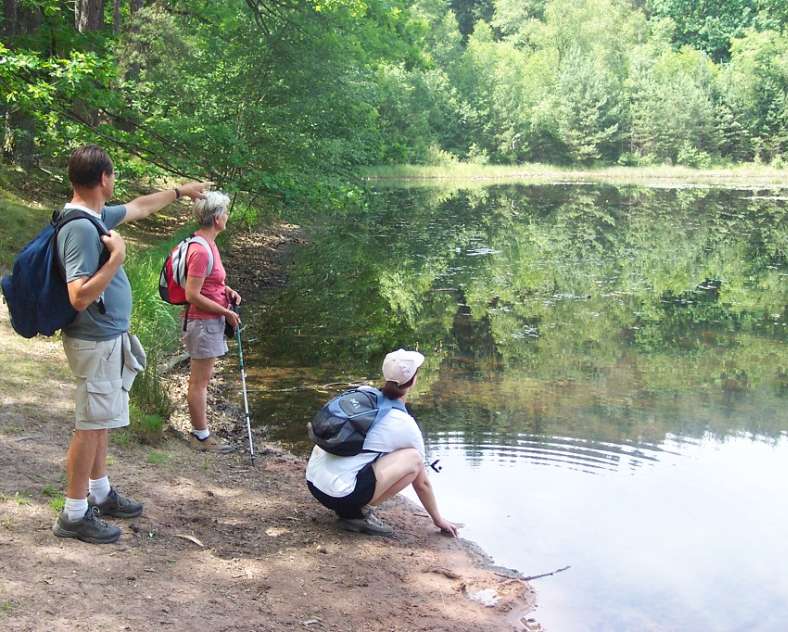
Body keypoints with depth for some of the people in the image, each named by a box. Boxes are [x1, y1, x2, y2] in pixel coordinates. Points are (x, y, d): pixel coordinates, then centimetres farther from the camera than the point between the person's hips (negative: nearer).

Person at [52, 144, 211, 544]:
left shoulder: (96, 216, 6)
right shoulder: (81, 229, -24)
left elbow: (139, 208, 26)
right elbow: (80, 297, -31)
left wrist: (180, 191, 35)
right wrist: (116, 258, -28)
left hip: (107, 338, 10)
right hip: (97, 342, -10)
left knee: (100, 421, 19)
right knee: (91, 425, -2)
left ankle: (100, 493, 32)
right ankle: (74, 515, 7)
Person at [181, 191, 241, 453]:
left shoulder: (206, 243, 9)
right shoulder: (200, 250, -22)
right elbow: (193, 295, -24)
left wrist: (227, 290, 8)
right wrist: (225, 312, -17)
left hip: (210, 321, 10)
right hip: (203, 322, -10)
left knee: (201, 379, 17)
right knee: (200, 381, 1)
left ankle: (200, 431, 28)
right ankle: (202, 435, 11)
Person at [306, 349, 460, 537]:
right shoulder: (406, 425, -3)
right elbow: (421, 483, 8)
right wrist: (438, 519, 25)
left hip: (312, 482, 7)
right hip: (340, 495, -7)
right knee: (413, 459, -2)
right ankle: (358, 513, -3)